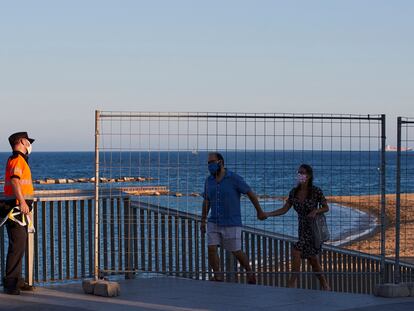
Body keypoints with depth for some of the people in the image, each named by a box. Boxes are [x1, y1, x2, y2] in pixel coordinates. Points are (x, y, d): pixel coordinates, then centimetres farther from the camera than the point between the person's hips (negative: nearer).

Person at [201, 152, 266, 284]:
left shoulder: (234, 178, -14)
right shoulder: (209, 180, 2)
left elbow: (250, 193, -5)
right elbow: (206, 201, 13)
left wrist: (259, 211, 2)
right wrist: (203, 221, 13)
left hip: (232, 223, -4)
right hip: (214, 222, 4)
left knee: (236, 252, 3)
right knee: (211, 249, -10)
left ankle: (250, 273, 26)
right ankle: (217, 277, 2)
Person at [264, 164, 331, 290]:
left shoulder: (316, 192, -13)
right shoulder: (294, 192, 1)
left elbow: (326, 208, -3)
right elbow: (284, 210, 1)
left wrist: (316, 211, -23)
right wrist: (268, 214, -11)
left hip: (314, 228, -6)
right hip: (302, 229, 6)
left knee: (296, 251, -18)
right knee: (312, 260, 11)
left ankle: (293, 281, -8)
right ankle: (324, 285, 25)